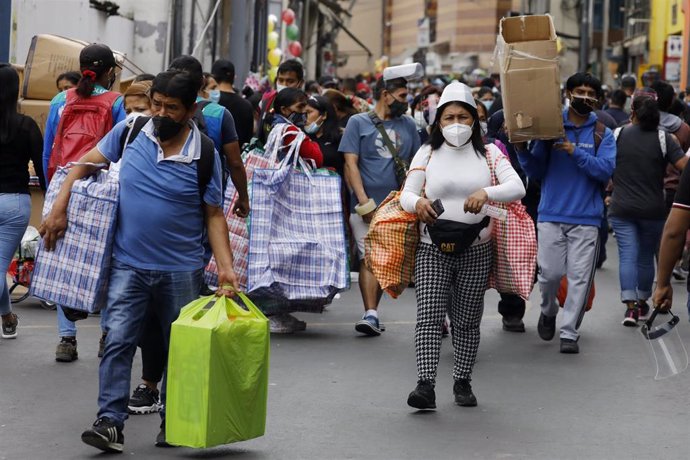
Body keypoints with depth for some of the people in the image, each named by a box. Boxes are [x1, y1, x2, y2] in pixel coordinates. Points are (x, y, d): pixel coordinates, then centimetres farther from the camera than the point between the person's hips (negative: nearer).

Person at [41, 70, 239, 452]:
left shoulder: (204, 155, -7)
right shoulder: (129, 133, -2)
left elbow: (214, 216, -2)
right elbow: (85, 164, 9)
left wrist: (226, 267, -11)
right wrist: (59, 209, -1)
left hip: (181, 271, 0)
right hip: (129, 265, 1)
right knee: (118, 341, -9)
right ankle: (110, 422, -10)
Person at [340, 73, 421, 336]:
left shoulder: (408, 125, 15)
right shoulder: (358, 123, 4)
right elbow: (351, 164, -2)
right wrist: (365, 204, -11)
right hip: (367, 205, -3)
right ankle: (371, 315, -16)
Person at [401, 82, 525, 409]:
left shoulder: (489, 154, 5)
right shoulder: (427, 153, 7)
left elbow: (517, 188, -6)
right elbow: (406, 194, 4)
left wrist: (486, 192, -27)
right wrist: (417, 202, -21)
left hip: (476, 251, 1)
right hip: (432, 250, 0)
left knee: (467, 321, 7)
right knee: (429, 316, -12)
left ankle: (462, 382, 21)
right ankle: (425, 385, -17)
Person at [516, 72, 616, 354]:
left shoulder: (602, 134, 6)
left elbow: (606, 170, -9)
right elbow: (535, 172, 8)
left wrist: (575, 151, -17)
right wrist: (521, 150, -9)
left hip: (586, 218, 0)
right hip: (552, 215, 0)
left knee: (580, 277, -4)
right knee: (550, 272, -4)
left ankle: (569, 333, 3)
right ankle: (548, 311, 26)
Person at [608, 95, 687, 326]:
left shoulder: (618, 134, -2)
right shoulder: (664, 139, -6)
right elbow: (684, 165, -15)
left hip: (621, 209, 0)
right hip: (653, 210, 0)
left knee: (628, 255, -2)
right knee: (647, 256, 15)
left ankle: (630, 305, -15)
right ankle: (643, 302, 26)